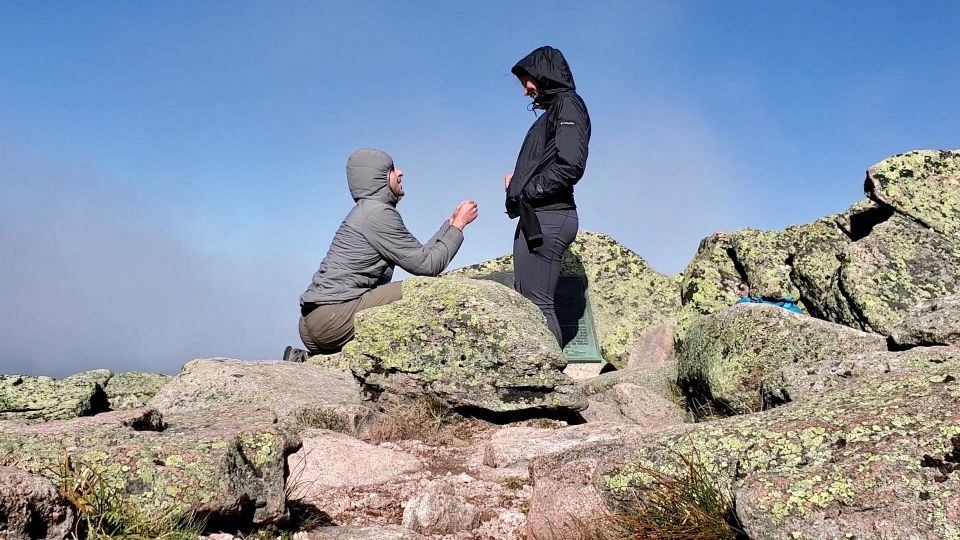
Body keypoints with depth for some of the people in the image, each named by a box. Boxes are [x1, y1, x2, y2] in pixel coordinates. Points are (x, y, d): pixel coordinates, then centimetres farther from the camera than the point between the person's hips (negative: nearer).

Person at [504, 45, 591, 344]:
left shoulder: (567, 104, -3)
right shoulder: (552, 111, 24)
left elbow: (570, 165, -18)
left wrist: (529, 191, -12)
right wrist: (519, 180, 8)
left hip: (547, 218, -10)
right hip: (535, 218, 10)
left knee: (537, 302, -14)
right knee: (526, 300, 9)